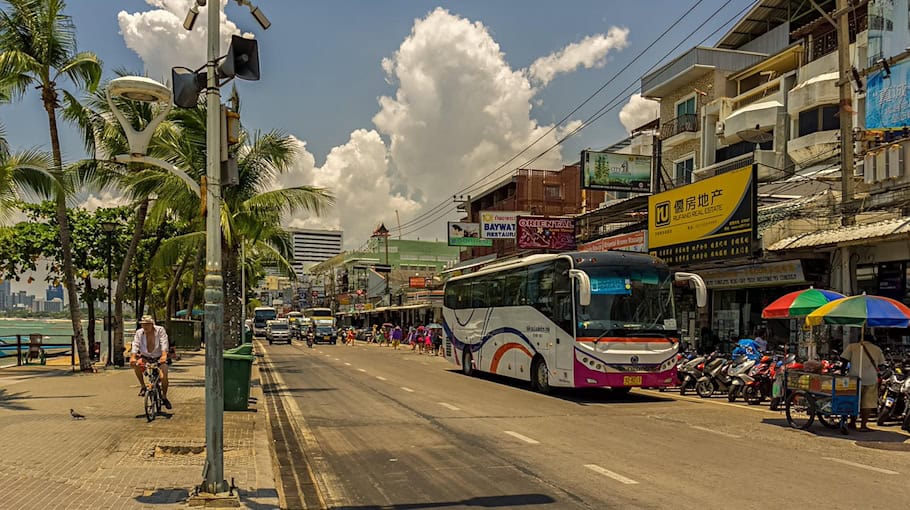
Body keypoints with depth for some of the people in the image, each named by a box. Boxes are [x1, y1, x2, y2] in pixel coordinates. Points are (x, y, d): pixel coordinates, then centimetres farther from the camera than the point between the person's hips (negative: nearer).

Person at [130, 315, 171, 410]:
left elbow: (164, 343, -22)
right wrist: (133, 357, -35)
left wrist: (164, 355, -39)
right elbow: (135, 345, -17)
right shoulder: (139, 333, -5)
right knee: (135, 364, -30)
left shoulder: (160, 330, -11)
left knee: (164, 376, -21)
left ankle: (164, 397, 3)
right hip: (145, 358, 2)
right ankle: (142, 386, -11)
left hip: (159, 358, -2)